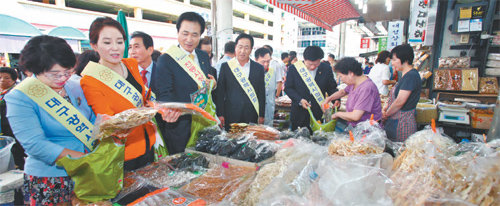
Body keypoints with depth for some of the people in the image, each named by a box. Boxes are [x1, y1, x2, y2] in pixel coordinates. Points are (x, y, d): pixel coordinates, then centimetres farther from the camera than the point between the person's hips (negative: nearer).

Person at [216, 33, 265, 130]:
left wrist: (261, 115, 6)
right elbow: (220, 92, 3)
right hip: (231, 116, -1)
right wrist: (220, 114, -2)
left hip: (251, 117, 1)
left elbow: (262, 93, 8)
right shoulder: (226, 66, 3)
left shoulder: (259, 68, 6)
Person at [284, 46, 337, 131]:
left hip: (318, 114, 1)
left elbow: (332, 88, 8)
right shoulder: (293, 68, -5)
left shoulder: (326, 69, 0)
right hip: (299, 114, -1)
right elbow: (288, 88, -2)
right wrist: (300, 100, -15)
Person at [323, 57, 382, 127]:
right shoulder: (353, 83, 4)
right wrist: (328, 99, 10)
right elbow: (343, 91, 26)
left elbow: (355, 116, -27)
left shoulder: (366, 89, -23)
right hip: (355, 126, 8)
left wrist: (337, 114, -10)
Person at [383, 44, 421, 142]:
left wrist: (386, 114, -6)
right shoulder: (405, 75, 15)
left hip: (402, 124, -9)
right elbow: (394, 97, 19)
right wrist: (384, 109, 2)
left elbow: (400, 102, -20)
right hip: (395, 122, 9)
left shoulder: (411, 76, -17)